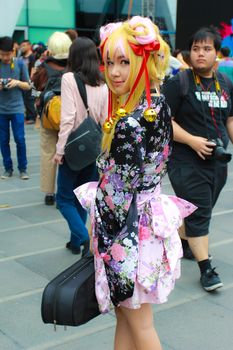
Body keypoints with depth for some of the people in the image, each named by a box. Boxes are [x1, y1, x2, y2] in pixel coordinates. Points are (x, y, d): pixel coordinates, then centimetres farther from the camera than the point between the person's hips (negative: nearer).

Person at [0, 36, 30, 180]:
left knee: (20, 139, -2)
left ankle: (23, 168, 11)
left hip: (17, 108, -1)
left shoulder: (20, 63, -1)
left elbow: (28, 86, 3)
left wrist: (18, 82, -16)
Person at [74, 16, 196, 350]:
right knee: (125, 311, 19)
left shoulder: (131, 123, -23)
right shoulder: (157, 104, 4)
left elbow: (119, 188, -20)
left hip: (129, 227, -9)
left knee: (138, 322, 8)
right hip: (144, 218, 9)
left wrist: (96, 228, -8)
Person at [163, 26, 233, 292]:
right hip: (188, 162, -6)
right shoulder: (179, 83, -9)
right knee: (198, 213, -5)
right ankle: (206, 269, 2)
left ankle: (182, 241, 41)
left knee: (200, 210, 17)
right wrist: (192, 140, -20)